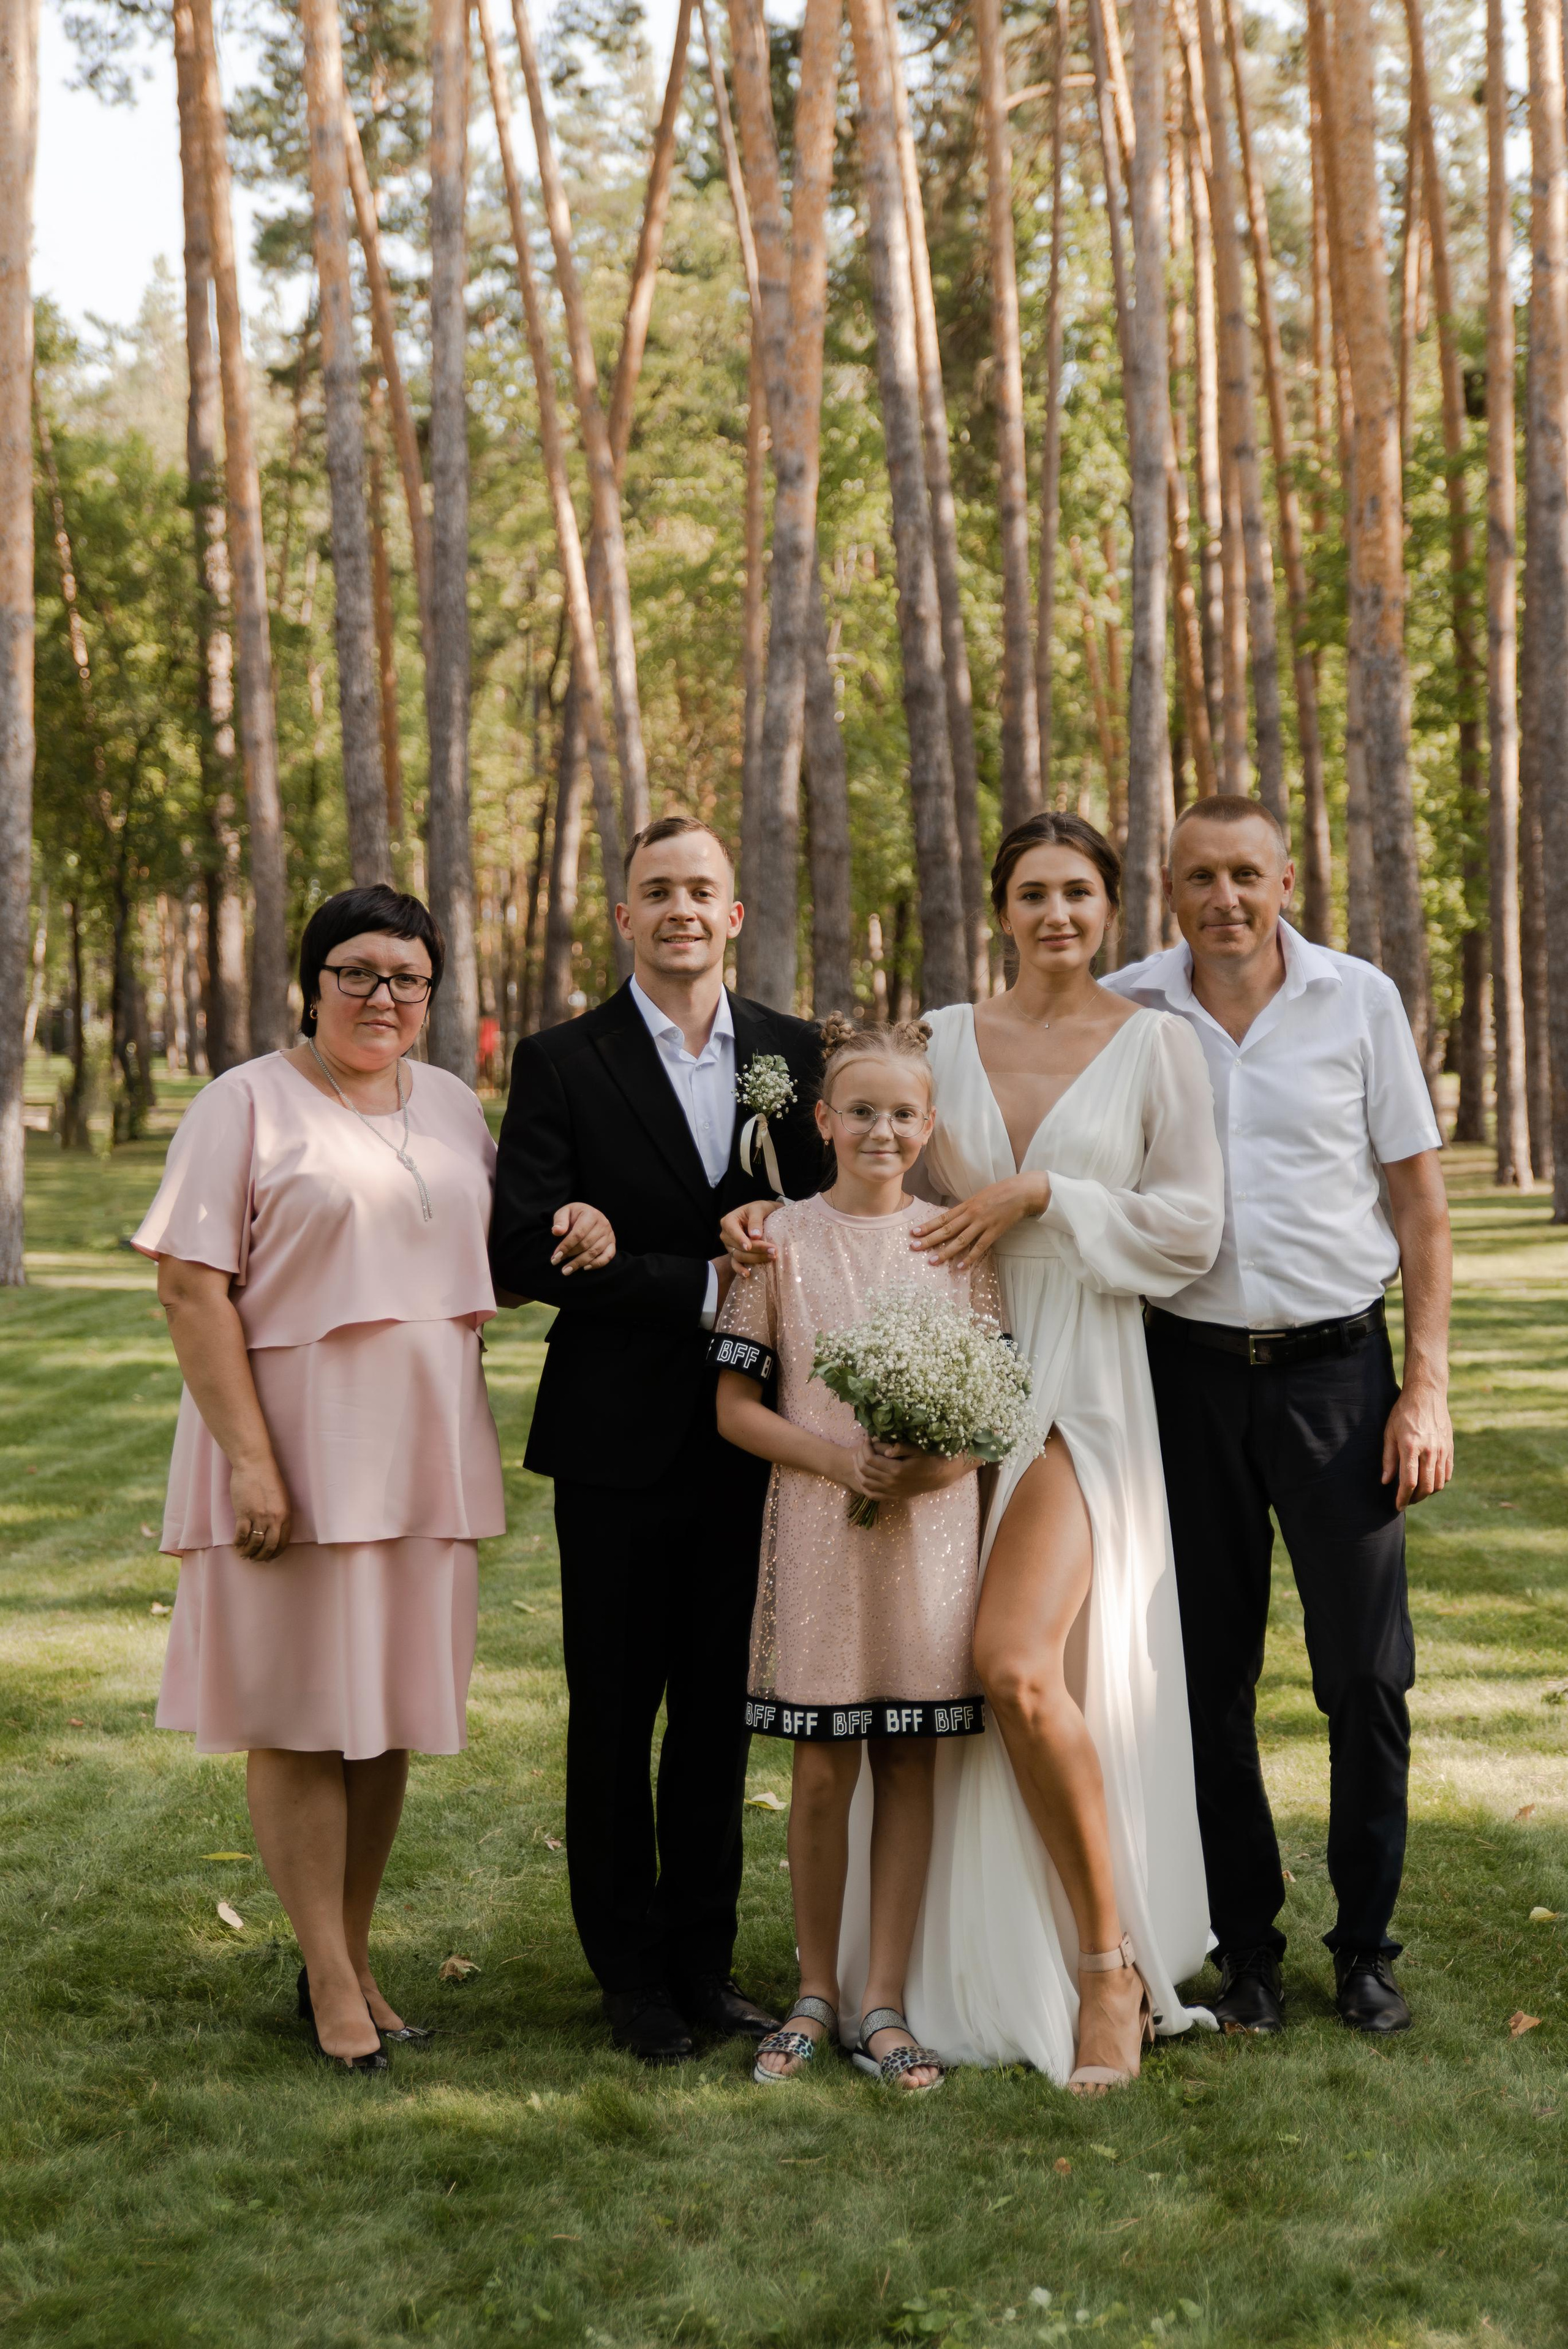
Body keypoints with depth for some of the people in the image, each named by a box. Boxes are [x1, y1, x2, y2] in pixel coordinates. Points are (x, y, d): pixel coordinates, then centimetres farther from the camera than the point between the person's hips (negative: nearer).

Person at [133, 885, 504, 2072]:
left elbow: (494, 1260, 22)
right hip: (298, 1444, -5)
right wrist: (248, 1461, -18)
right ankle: (331, 1983, 12)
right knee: (302, 1715, 2)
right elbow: (192, 1289, -12)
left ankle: (357, 1960, 23)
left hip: (423, 1443, 6)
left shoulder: (453, 1104, 11)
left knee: (389, 1708, 11)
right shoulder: (248, 1104, -6)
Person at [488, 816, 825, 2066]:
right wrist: (703, 1285, -17)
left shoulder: (795, 1052, 7)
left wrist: (631, 1242, -13)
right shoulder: (562, 1064, -3)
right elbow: (522, 1248, -12)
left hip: (750, 1433, 3)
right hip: (619, 1436, -3)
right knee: (614, 1714, 6)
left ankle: (703, 1957, 23)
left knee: (721, 1710, 11)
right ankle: (631, 1974, 19)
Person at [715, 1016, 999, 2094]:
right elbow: (735, 1404, -1)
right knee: (821, 1771, 3)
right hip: (820, 1529, -1)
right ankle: (817, 1993, 19)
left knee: (909, 1763, 5)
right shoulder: (783, 1240, 0)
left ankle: (886, 2002, 14)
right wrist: (840, 1458, -14)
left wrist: (942, 1461, -14)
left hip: (934, 1528, 1)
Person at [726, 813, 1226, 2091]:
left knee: (1017, 1660, -21)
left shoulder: (1153, 1041, 1)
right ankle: (995, 1971, 20)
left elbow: (1191, 1226, -2)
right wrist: (781, 1216, -4)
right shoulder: (948, 1036, 10)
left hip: (1084, 1381, -4)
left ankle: (1113, 1963, -5)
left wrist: (1042, 1196, -10)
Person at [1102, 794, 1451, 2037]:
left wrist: (1429, 1386, -2)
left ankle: (1367, 1945, 17)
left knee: (1368, 1676, 1)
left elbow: (1419, 1199, 4)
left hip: (1335, 1365, -1)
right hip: (1186, 1369, 1)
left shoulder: (1360, 1000, 1)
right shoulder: (1122, 1014, 2)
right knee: (1210, 1679, 7)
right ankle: (1247, 1949, 20)